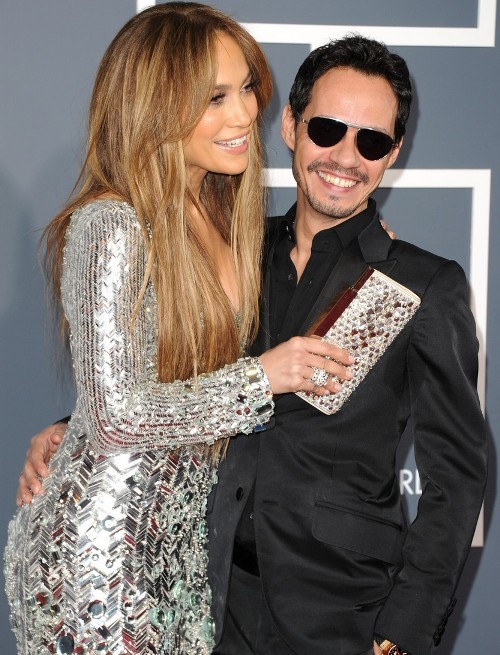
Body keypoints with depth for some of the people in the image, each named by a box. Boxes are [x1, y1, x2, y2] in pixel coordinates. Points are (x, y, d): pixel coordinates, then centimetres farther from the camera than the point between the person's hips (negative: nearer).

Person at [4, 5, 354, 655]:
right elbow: (115, 415, -24)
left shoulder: (215, 211, 5)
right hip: (102, 547, -8)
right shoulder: (112, 226, -21)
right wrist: (261, 377, -17)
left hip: (181, 533, 8)